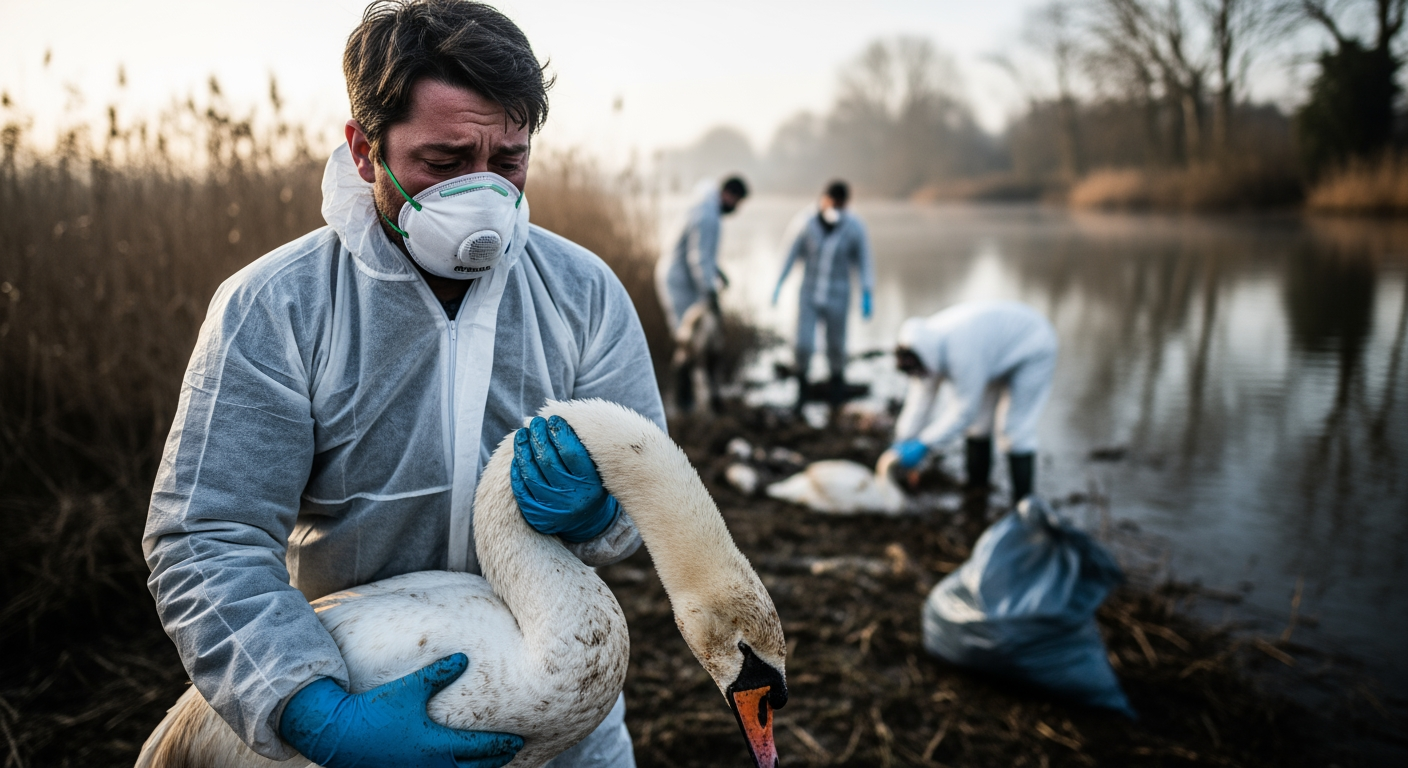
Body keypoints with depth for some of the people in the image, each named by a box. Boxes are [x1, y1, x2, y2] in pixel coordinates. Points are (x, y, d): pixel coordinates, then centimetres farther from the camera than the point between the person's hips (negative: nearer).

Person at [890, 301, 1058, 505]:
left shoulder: (961, 351, -42)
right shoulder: (926, 345, -16)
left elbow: (965, 408, -33)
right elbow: (921, 397, -9)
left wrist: (924, 445, -29)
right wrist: (903, 441, -13)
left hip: (1032, 350, -9)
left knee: (1017, 429, -12)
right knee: (979, 419, 12)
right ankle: (976, 486, 27)